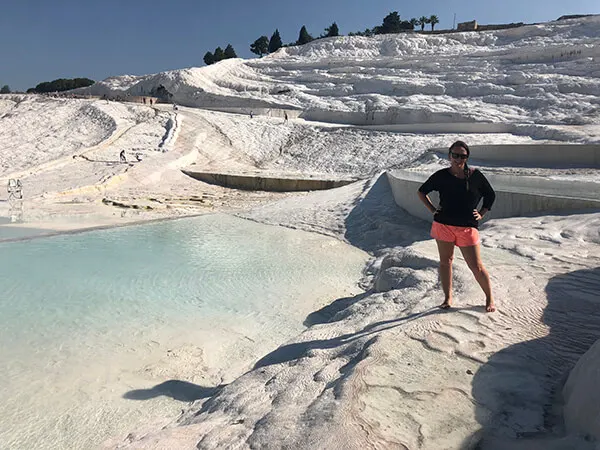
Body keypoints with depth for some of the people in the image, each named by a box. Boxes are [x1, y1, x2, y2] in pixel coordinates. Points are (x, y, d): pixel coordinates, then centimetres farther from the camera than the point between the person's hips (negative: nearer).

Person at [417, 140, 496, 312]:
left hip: (467, 227, -1)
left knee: (476, 266, 0)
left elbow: (490, 195, 15)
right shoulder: (441, 176, -1)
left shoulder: (475, 176, 0)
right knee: (445, 261, 10)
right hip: (443, 224, 1)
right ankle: (448, 298, 23)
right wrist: (432, 209, 4)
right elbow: (422, 191, 13)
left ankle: (489, 298, 20)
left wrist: (481, 214, 4)